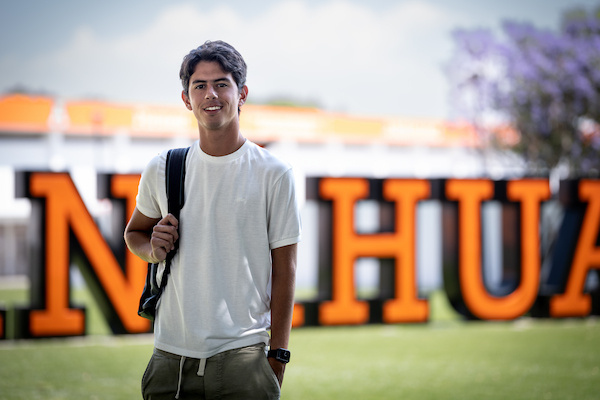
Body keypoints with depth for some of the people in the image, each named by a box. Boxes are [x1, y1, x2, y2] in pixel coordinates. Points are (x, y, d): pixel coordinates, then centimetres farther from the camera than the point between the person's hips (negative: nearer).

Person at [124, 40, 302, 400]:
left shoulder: (275, 174, 0)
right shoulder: (162, 170, 8)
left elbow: (284, 270, 0)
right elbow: (134, 232, 24)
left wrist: (278, 355, -5)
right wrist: (153, 248, 0)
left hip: (243, 354, -3)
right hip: (171, 356, 3)